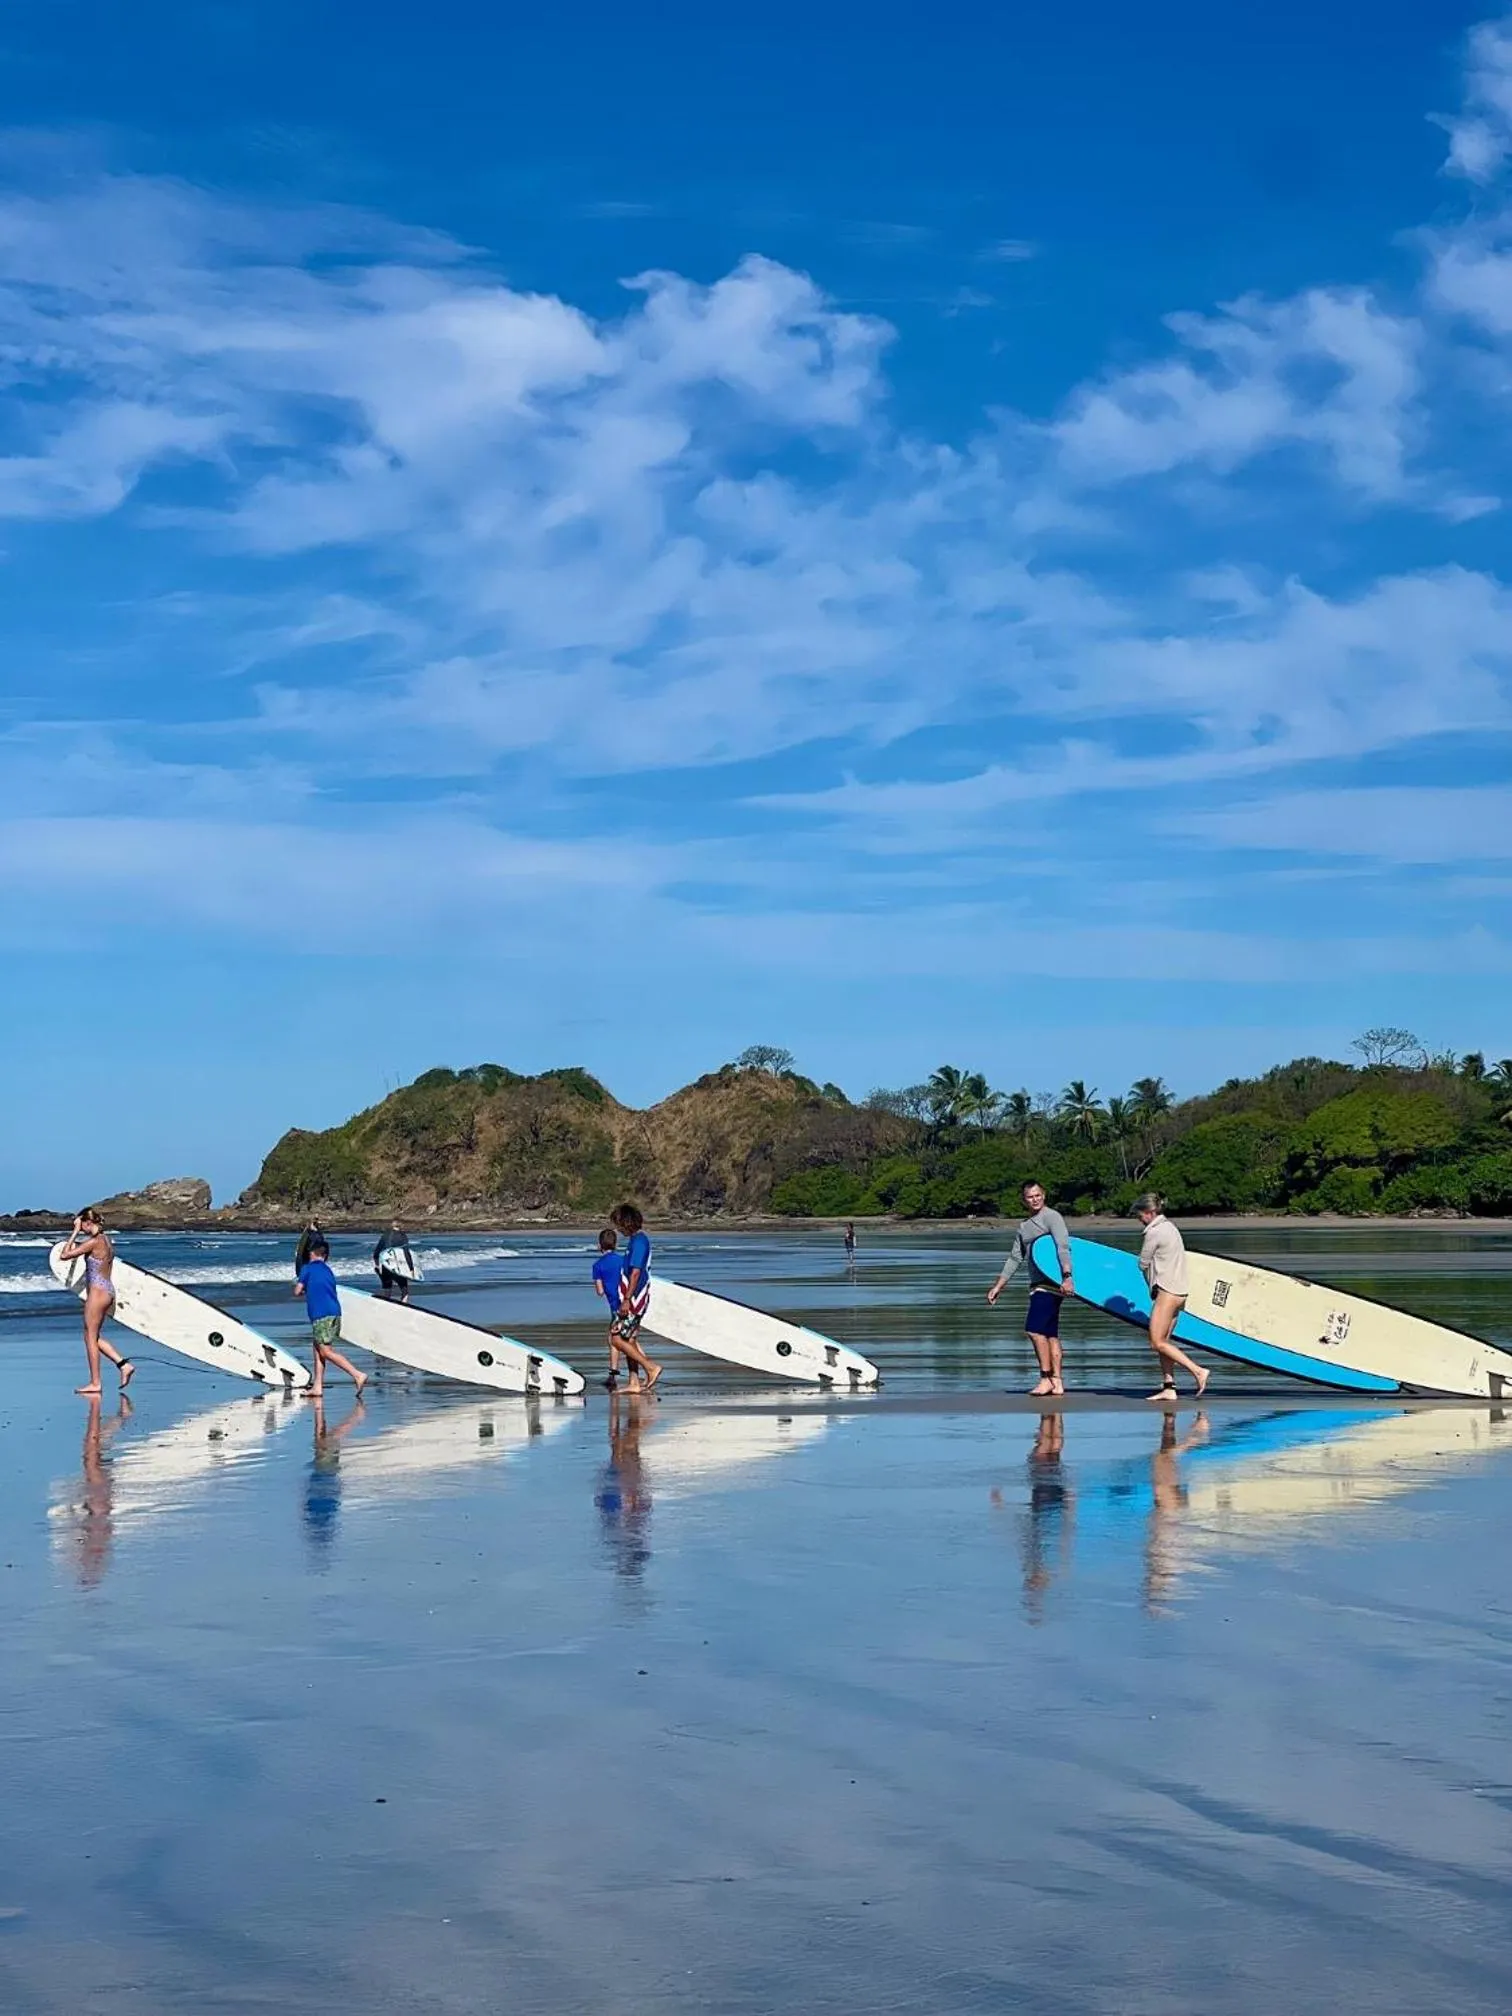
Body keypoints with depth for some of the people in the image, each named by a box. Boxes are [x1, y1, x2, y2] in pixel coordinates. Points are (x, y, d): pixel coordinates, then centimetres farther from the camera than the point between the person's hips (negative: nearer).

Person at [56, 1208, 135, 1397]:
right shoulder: (105, 1240, 12)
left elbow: (64, 1255, -13)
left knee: (90, 1336, -1)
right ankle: (124, 1364, 9)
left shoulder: (93, 1242, -16)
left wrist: (75, 1232, -8)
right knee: (93, 1336, 16)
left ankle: (95, 1383, 3)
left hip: (97, 1291, -9)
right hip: (108, 1290, 9)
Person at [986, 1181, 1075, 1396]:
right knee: (1049, 1334, 6)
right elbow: (1014, 1259, 25)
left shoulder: (1052, 1217, -5)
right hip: (1038, 1285, 8)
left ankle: (1046, 1378, -12)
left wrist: (1067, 1276, -30)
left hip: (1050, 1282, -8)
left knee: (1034, 1328, -15)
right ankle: (1057, 1383, 6)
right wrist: (998, 1286, 22)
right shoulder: (1023, 1228, 21)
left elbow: (1063, 1247, -17)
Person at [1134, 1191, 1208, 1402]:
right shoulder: (1169, 1227, 17)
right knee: (1163, 1341, 8)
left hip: (1167, 1291, -10)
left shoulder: (1155, 1232, -12)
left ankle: (1198, 1371, -14)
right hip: (1179, 1290, 10)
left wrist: (1151, 1284, 11)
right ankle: (1168, 1387, 4)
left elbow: (1143, 1263, -5)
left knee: (1157, 1342, -8)